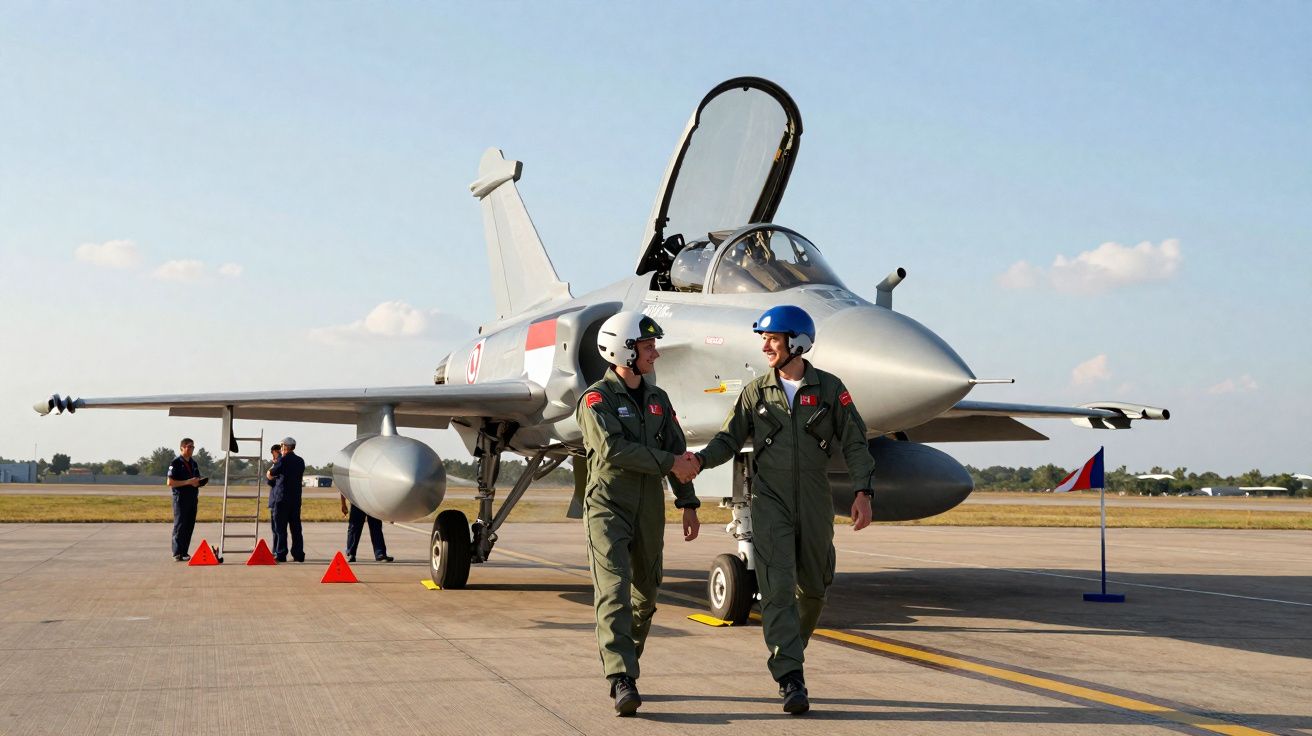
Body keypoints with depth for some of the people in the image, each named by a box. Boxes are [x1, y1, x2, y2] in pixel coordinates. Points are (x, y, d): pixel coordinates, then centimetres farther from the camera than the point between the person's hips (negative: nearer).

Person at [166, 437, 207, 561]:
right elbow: (170, 482, -13)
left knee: (190, 527, 7)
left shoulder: (194, 463, 17)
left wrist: (200, 482, 2)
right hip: (180, 498, -7)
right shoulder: (176, 463, -6)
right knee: (180, 526, -6)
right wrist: (188, 482, -19)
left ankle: (184, 553, 12)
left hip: (193, 498, 7)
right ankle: (177, 554, -5)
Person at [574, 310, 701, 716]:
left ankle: (625, 664, 28)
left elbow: (679, 452, 14)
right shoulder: (596, 399, -7)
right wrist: (669, 462, -17)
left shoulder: (657, 400, 13)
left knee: (644, 595, 12)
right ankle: (622, 683, -21)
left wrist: (688, 505, 9)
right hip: (608, 507, -6)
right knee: (614, 593, -15)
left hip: (649, 511, 6)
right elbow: (613, 449, -20)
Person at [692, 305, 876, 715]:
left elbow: (854, 444, 2)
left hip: (815, 502, 1)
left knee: (813, 585, 11)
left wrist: (863, 491, -9)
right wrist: (700, 459, -15)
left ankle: (790, 647, 38)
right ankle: (790, 680, -14)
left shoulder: (829, 389, 2)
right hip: (770, 500, -1)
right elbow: (730, 439, 5)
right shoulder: (756, 392, 5)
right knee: (777, 588, -11)